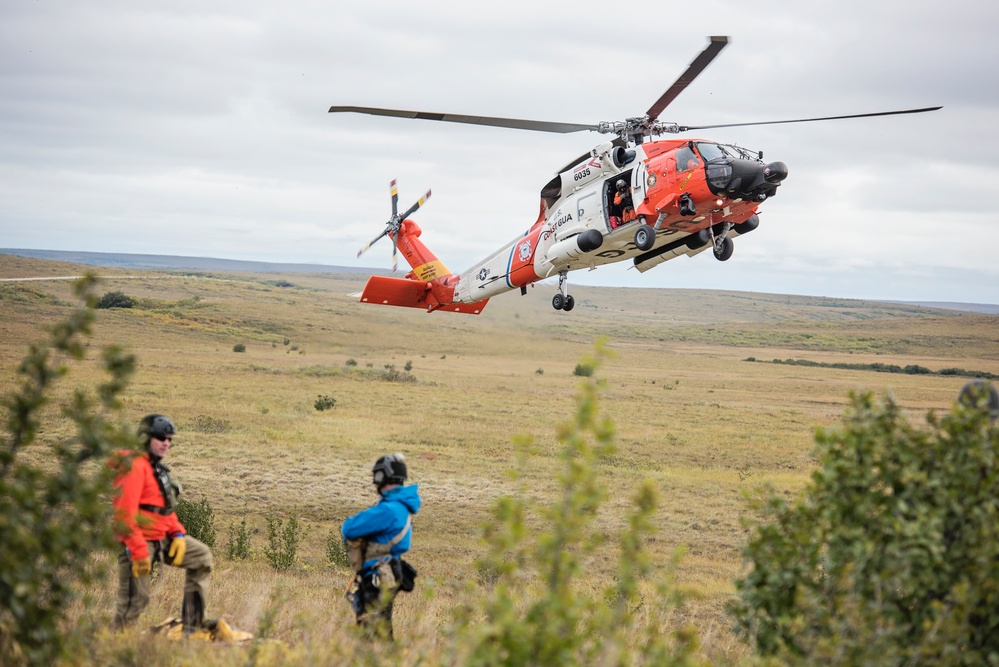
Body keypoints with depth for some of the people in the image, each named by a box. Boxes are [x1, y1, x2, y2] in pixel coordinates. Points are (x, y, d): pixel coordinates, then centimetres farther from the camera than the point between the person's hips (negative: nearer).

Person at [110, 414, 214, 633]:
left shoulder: (156, 468, 17)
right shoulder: (135, 466, -16)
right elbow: (124, 513, -23)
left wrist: (178, 533, 5)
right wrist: (139, 552, -25)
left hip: (162, 538, 10)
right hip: (140, 541, -10)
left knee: (202, 556, 13)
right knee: (135, 600, -7)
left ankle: (192, 624, 12)